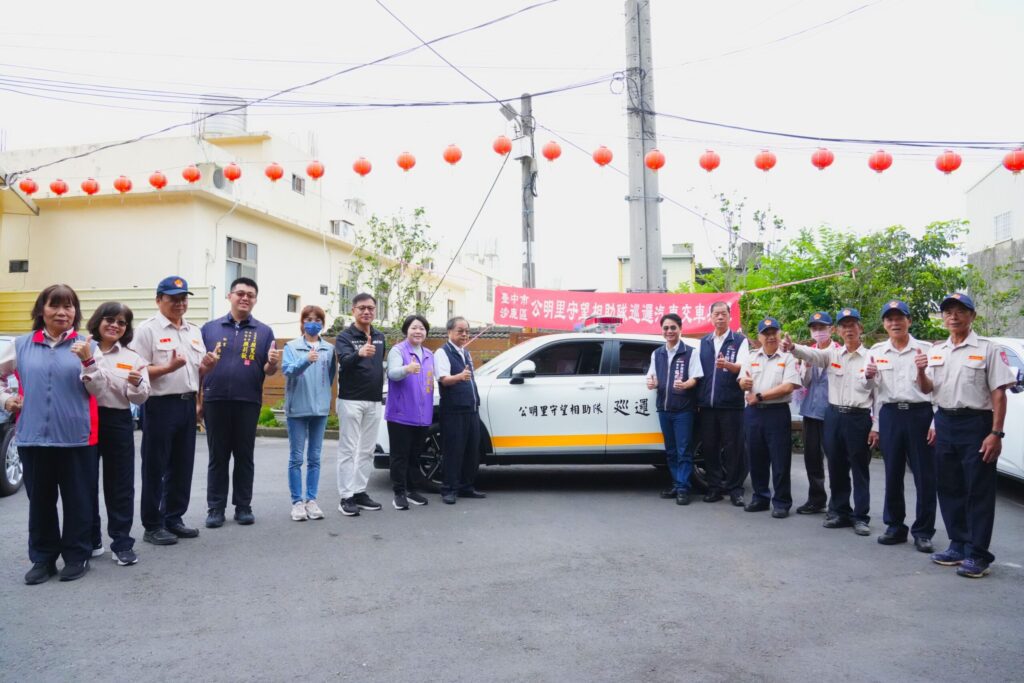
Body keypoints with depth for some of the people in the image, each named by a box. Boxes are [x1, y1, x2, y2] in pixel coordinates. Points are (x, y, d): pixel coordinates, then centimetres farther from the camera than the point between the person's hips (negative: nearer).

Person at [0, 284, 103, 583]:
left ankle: (77, 556, 20)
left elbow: (98, 389, -3)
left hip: (77, 437, -2)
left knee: (77, 500, 7)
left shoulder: (87, 346, 1)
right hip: (33, 437, 2)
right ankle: (42, 558, 25)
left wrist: (88, 361, -17)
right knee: (40, 501, 12)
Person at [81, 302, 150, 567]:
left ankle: (122, 543, 11)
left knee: (120, 485, 4)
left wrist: (137, 384, -18)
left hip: (118, 422, 1)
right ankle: (90, 540, 23)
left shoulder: (132, 358, 7)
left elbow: (140, 399, 3)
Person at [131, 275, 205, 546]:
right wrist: (169, 368, -24)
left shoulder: (195, 331, 14)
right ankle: (153, 526, 11)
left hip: (187, 403, 7)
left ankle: (174, 518, 24)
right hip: (160, 405, -6)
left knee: (182, 466, 12)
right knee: (156, 468, 2)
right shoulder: (147, 330, -6)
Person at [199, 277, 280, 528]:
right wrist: (197, 400, -7)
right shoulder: (210, 328, 8)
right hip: (215, 401, 0)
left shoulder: (264, 331, 6)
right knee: (218, 457, 7)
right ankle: (215, 508, 15)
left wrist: (272, 363, -17)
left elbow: (268, 371, 5)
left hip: (248, 402, 0)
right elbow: (198, 368, 7)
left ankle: (243, 506, 17)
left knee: (244, 457, 8)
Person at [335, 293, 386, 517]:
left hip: (374, 401, 6)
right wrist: (359, 353, -48)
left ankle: (360, 492, 18)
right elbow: (344, 361, -27)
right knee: (348, 449, -3)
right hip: (351, 400, -6)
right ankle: (346, 497, 0)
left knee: (367, 450, 9)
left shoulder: (380, 337, 11)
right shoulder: (345, 337, -8)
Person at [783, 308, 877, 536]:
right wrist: (792, 347, -33)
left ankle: (860, 516, 11)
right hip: (834, 415, 3)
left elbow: (878, 394, -1)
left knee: (860, 468, 3)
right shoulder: (832, 354, 6)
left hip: (858, 417, -3)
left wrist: (875, 426, -10)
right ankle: (839, 511, 22)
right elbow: (812, 354, -14)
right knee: (836, 467, 10)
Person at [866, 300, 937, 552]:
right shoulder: (876, 352, 9)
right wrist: (875, 424, 8)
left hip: (920, 413, -2)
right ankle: (895, 526, 21)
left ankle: (923, 531, 10)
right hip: (890, 415, 3)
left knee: (924, 476, 0)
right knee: (892, 474, 9)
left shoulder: (926, 349, 1)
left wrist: (935, 422, -7)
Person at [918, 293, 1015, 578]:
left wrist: (996, 433, -15)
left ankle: (977, 554, 5)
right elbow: (927, 389, 12)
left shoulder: (987, 349, -5)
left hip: (976, 423, -6)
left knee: (979, 491, -1)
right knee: (949, 489, 11)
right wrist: (921, 372, -10)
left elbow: (998, 394, -9)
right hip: (944, 422, 6)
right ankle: (958, 545, 23)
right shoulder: (936, 351, 11)